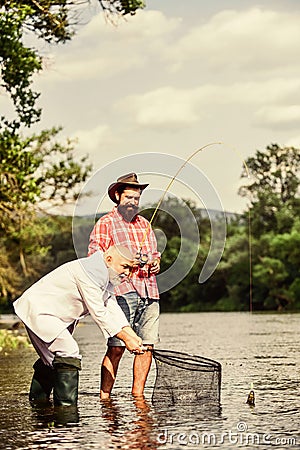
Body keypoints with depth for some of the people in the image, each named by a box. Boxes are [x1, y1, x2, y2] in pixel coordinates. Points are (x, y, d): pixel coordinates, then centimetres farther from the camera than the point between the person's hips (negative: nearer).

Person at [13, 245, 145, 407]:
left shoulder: (105, 276, 6)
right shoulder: (90, 272, -27)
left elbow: (113, 309, 4)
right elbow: (98, 313, -26)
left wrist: (133, 336, -8)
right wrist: (125, 339, -23)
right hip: (38, 311, -11)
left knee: (52, 357, 24)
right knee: (69, 355, -20)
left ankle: (38, 399, 40)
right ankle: (66, 405, -18)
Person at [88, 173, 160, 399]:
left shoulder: (144, 223, 23)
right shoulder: (106, 224, 3)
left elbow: (155, 252, 34)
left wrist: (155, 262, 11)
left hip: (149, 294, 6)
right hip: (122, 291, -6)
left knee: (147, 346, 3)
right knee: (117, 347, -11)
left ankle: (138, 394, 12)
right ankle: (105, 395, -6)